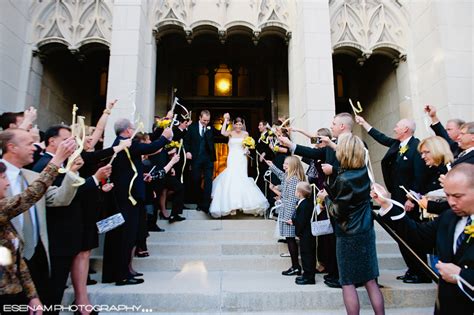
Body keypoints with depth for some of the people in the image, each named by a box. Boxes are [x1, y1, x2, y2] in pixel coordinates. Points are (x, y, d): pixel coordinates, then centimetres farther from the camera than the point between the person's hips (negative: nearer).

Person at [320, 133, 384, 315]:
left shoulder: (343, 180, -21)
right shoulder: (363, 171, -1)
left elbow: (337, 212, -16)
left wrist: (326, 198, -2)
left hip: (348, 236, -7)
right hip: (367, 231, 7)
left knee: (348, 282, 6)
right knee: (370, 281, 15)